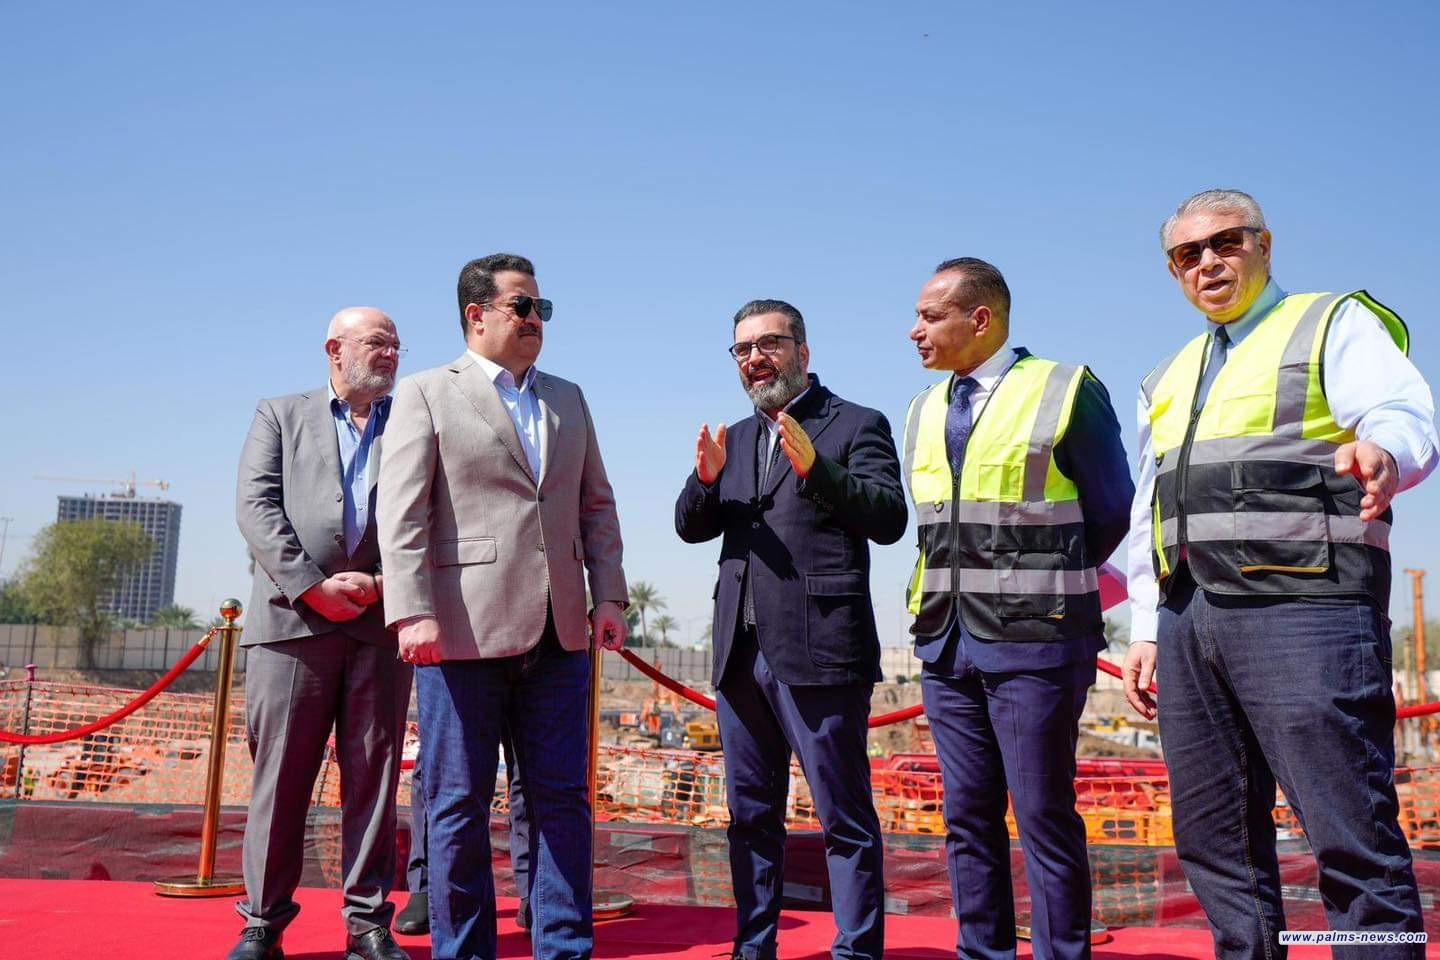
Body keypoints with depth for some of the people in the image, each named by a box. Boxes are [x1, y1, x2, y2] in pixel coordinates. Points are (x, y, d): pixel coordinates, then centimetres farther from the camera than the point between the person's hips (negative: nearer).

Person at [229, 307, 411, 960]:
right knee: (280, 775, 2)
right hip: (292, 618, -1)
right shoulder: (280, 416, 14)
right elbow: (256, 505, 2)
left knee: (373, 777, 4)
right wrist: (311, 586, -9)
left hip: (380, 623, 1)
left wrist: (382, 580, -9)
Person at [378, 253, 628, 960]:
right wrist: (411, 612, -16)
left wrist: (609, 596, 7)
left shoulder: (568, 399, 19)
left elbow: (597, 505, 18)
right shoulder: (425, 395, 4)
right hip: (464, 633, -4)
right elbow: (402, 514, -5)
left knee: (563, 799, 7)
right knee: (459, 805, 4)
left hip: (558, 635, 5)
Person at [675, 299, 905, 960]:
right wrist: (706, 479, -8)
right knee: (751, 814, 14)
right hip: (742, 653, 7)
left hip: (818, 652, -6)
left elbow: (889, 520, -11)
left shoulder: (856, 426, 1)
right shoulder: (736, 439, 19)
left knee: (844, 818, -1)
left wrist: (815, 468, -23)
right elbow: (689, 527, 13)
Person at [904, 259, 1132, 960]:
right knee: (968, 816, 11)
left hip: (1032, 640, -6)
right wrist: (963, 587, 12)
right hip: (946, 639, 6)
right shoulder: (924, 411, 13)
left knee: (1043, 816, -1)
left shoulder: (1067, 391, -5)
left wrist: (1045, 587, 9)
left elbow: (1111, 513, 1)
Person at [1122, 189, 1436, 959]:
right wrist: (1146, 630, 17)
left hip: (1302, 610, -6)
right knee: (1213, 839, 8)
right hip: (1190, 618, 7)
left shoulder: (1337, 325, 6)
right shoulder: (1168, 379, 24)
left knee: (1350, 837, -9)